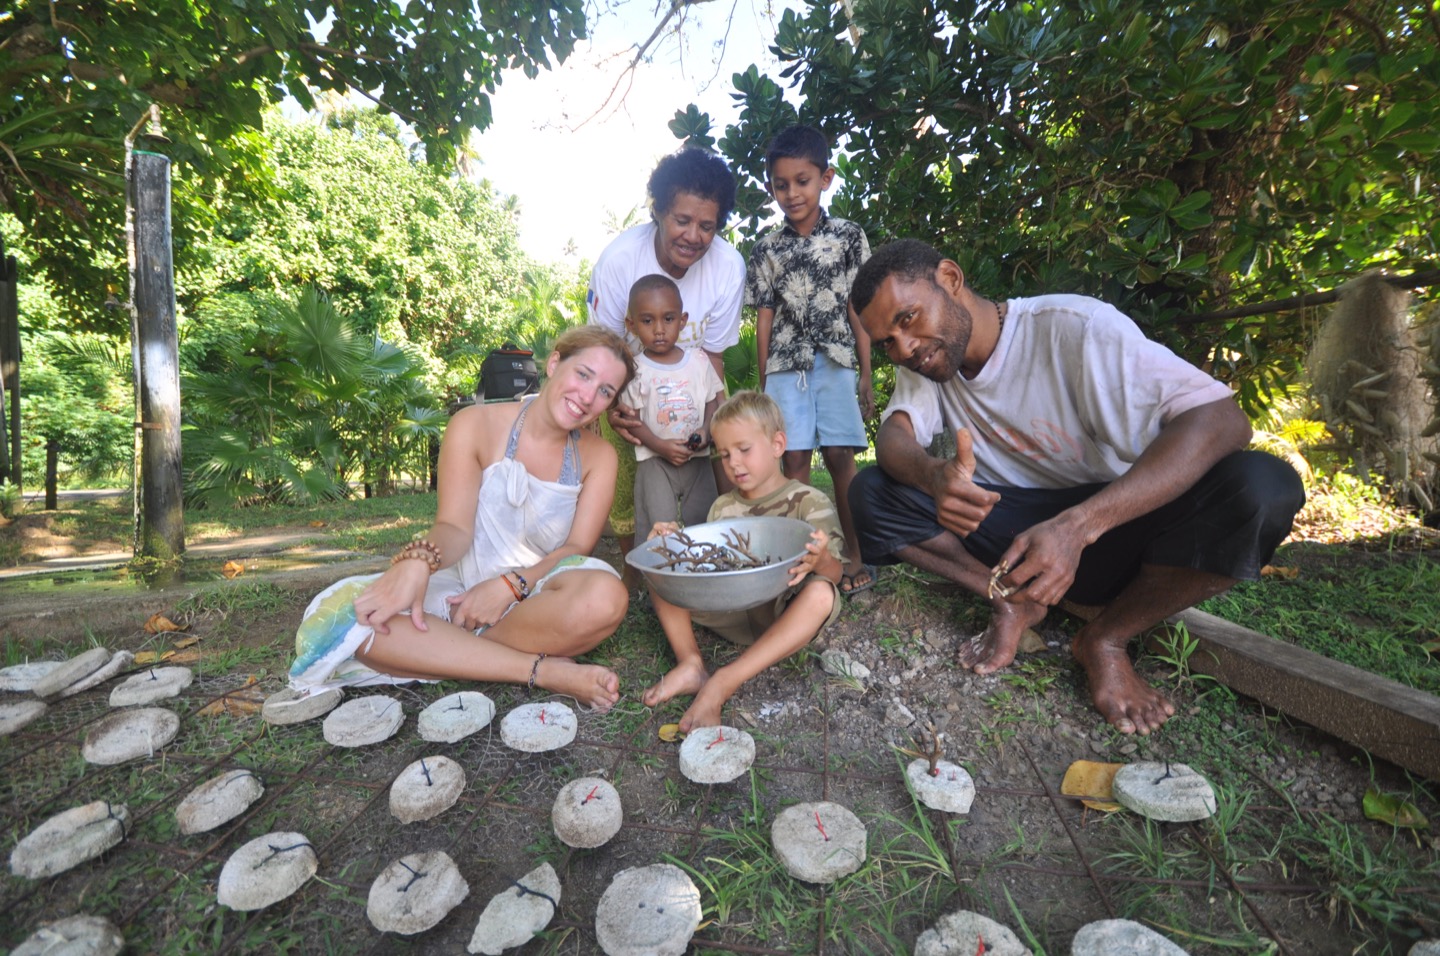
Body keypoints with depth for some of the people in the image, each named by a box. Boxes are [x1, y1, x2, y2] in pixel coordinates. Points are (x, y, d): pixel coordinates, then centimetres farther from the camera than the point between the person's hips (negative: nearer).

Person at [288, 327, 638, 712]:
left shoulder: (598, 456, 1)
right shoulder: (476, 425, -3)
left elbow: (578, 547, -7)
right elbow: (454, 527, -10)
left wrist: (511, 584, -23)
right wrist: (416, 561, -33)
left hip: (536, 595, 0)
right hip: (463, 588, 1)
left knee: (605, 596, -34)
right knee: (347, 611, -27)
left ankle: (428, 652, -19)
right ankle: (545, 671, -28)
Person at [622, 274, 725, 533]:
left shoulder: (698, 360, 2)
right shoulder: (636, 369, -5)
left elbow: (713, 401, 8)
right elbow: (632, 419, -6)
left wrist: (706, 431, -11)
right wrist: (660, 446, -19)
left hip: (698, 458, 3)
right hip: (655, 460, -3)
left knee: (703, 524, 10)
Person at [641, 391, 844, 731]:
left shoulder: (809, 502, -5)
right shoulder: (723, 506, 10)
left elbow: (833, 574, -11)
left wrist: (821, 560, -36)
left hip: (781, 615, -4)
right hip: (728, 611, 4)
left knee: (821, 593, -36)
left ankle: (724, 683, -35)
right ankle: (690, 664, -21)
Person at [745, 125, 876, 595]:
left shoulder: (848, 236, 6)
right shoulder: (767, 248, 9)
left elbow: (858, 309, 4)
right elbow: (764, 319, 8)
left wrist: (866, 375, 1)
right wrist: (763, 384, 6)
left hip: (835, 360, -1)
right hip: (786, 363, 1)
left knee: (840, 456, -5)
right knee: (794, 458, -2)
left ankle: (855, 555, 7)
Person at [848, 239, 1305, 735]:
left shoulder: (1073, 327, -19)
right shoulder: (920, 364, -2)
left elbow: (1221, 420, -27)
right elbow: (893, 437, -17)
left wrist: (1077, 526, -41)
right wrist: (933, 475, -42)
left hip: (1112, 524, -2)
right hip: (1010, 528, 3)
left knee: (1262, 485, -31)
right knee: (869, 492, -17)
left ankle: (1105, 639, -10)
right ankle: (1013, 604, -5)